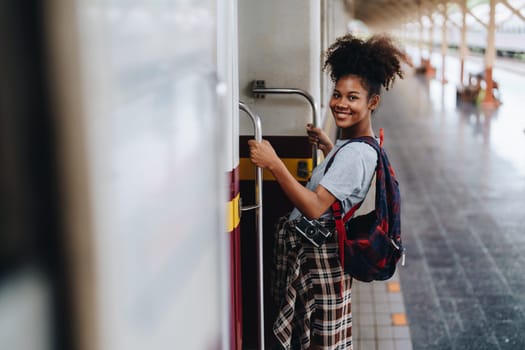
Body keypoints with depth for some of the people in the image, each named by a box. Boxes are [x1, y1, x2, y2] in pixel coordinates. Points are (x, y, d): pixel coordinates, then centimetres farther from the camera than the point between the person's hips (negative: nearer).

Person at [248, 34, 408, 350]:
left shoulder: (355, 154, -23)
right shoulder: (356, 144, 8)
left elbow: (315, 207, -32)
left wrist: (274, 163, -34)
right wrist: (327, 146, 27)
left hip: (319, 252, -10)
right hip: (308, 245, 10)